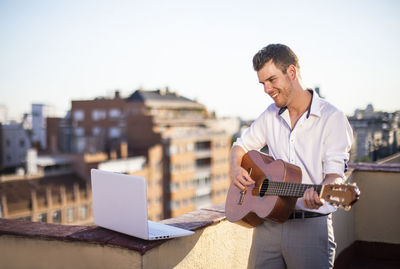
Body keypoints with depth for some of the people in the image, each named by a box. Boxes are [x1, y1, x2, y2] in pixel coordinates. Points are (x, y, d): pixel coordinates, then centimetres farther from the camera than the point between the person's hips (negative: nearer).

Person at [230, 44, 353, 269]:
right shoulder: (271, 116, 10)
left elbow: (335, 173, -14)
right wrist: (236, 168, 1)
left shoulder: (332, 117, -7)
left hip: (311, 225, -4)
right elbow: (242, 145, 22)